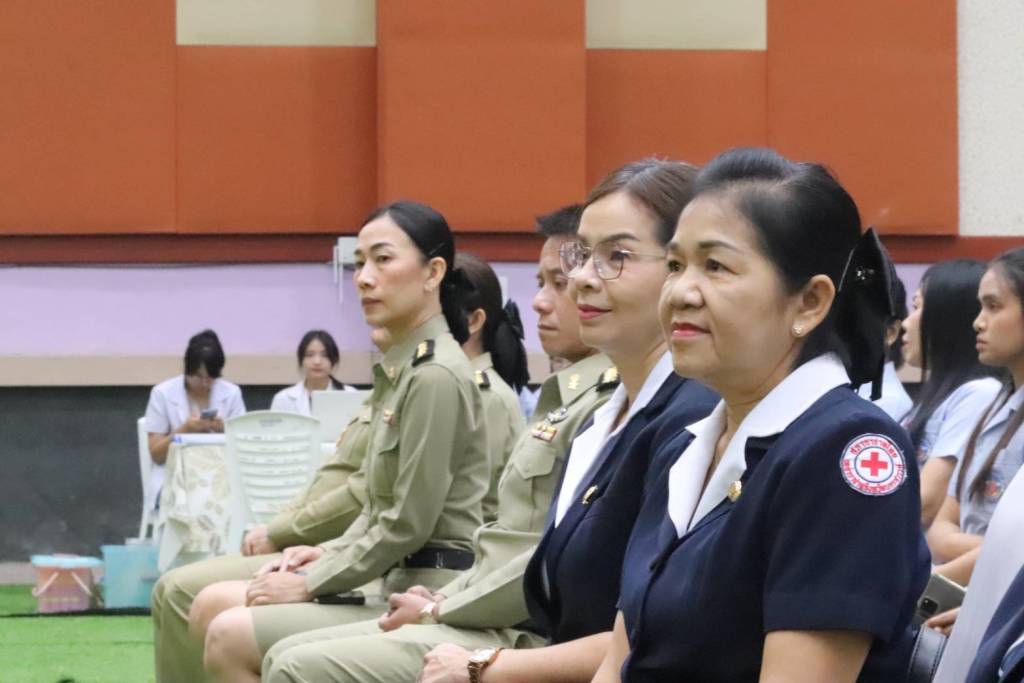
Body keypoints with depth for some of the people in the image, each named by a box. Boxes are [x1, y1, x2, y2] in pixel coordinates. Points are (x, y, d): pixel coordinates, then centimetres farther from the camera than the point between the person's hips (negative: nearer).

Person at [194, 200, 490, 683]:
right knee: (212, 606, 7)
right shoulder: (399, 369, 15)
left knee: (230, 638, -15)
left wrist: (310, 583, -10)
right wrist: (327, 553, 6)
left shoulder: (436, 376, -16)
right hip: (390, 581, 10)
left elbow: (408, 525, -18)